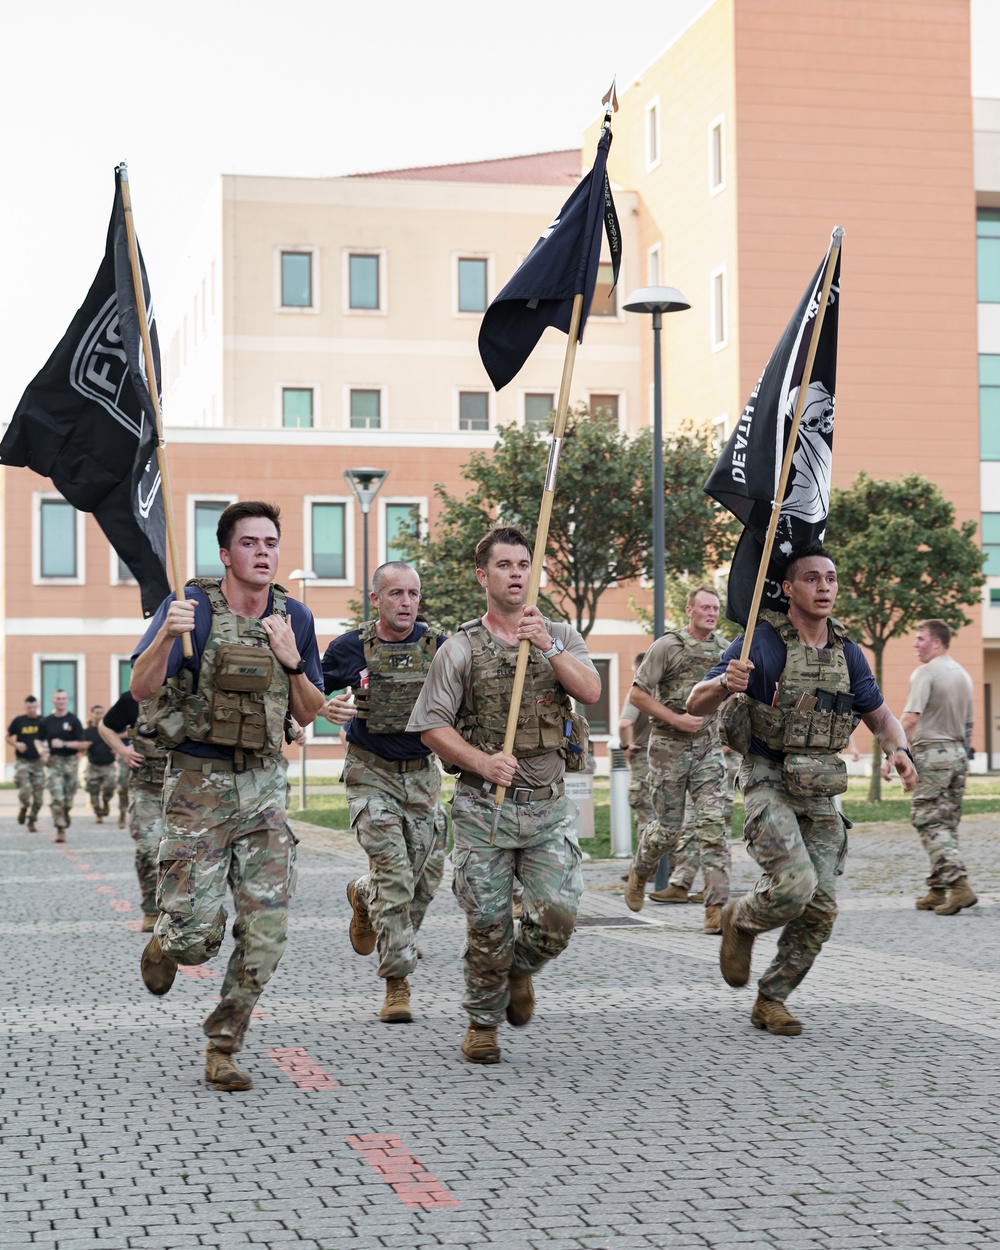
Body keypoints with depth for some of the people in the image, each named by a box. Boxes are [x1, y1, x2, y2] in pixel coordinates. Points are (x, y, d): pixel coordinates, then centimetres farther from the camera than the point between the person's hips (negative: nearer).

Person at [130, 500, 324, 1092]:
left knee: (267, 930, -3)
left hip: (264, 784, 4)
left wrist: (292, 662, -7)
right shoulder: (192, 609, -8)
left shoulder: (295, 617, 6)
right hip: (198, 782, -4)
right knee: (198, 934, -7)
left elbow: (309, 714, 11)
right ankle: (166, 944, 31)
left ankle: (224, 1048, 13)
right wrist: (168, 634, -35)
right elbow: (142, 689, -17)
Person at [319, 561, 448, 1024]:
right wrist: (325, 709, -17)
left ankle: (363, 895, 39)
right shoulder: (349, 649, -5)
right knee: (394, 875, -13)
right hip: (371, 776, -3)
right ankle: (397, 982, -5)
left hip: (422, 774, 3)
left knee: (425, 878, 7)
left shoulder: (438, 648, -1)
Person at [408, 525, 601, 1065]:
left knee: (558, 914, -10)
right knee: (488, 924, -1)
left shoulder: (560, 637, 10)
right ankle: (482, 1022, 20)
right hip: (484, 807, -2)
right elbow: (431, 727, -1)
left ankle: (521, 969, 23)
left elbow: (590, 691, -7)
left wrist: (548, 646, -19)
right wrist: (482, 762, -14)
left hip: (548, 805, 2)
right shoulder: (460, 650, 1)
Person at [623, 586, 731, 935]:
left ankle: (717, 907, -12)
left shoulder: (724, 648, 7)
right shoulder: (667, 646, -7)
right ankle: (640, 873, 36)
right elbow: (637, 694, -8)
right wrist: (676, 719, -16)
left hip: (709, 747, 3)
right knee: (669, 828, 4)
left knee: (713, 824, -10)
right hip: (670, 747, -3)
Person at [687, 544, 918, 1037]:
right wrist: (725, 684, -34)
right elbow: (695, 705, -12)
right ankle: (740, 920, 10)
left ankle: (771, 1001, 16)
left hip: (820, 792, 5)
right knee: (794, 885, -24)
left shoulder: (847, 653, 7)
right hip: (768, 782, -5)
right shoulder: (761, 643, -9)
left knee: (820, 908, -1)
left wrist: (898, 749, -7)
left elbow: (880, 715, 15)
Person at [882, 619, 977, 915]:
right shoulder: (962, 674, 14)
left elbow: (910, 719, -20)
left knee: (930, 824, -8)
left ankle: (959, 886, -20)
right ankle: (938, 891, 13)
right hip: (958, 753, 8)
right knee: (947, 825, 10)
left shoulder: (925, 673, -11)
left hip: (931, 753, -8)